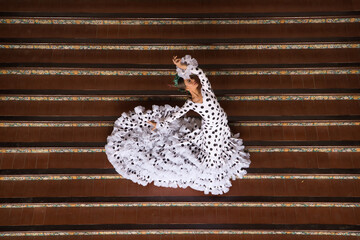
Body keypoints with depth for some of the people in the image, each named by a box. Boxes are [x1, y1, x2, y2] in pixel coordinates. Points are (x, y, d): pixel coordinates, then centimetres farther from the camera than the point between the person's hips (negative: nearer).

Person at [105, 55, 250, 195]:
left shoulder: (205, 87, -13)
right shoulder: (190, 103, -15)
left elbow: (199, 72, -30)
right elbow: (175, 115, -7)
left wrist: (182, 66, -24)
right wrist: (159, 124, -5)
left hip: (221, 124, 3)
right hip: (210, 129, -3)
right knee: (211, 155, 5)